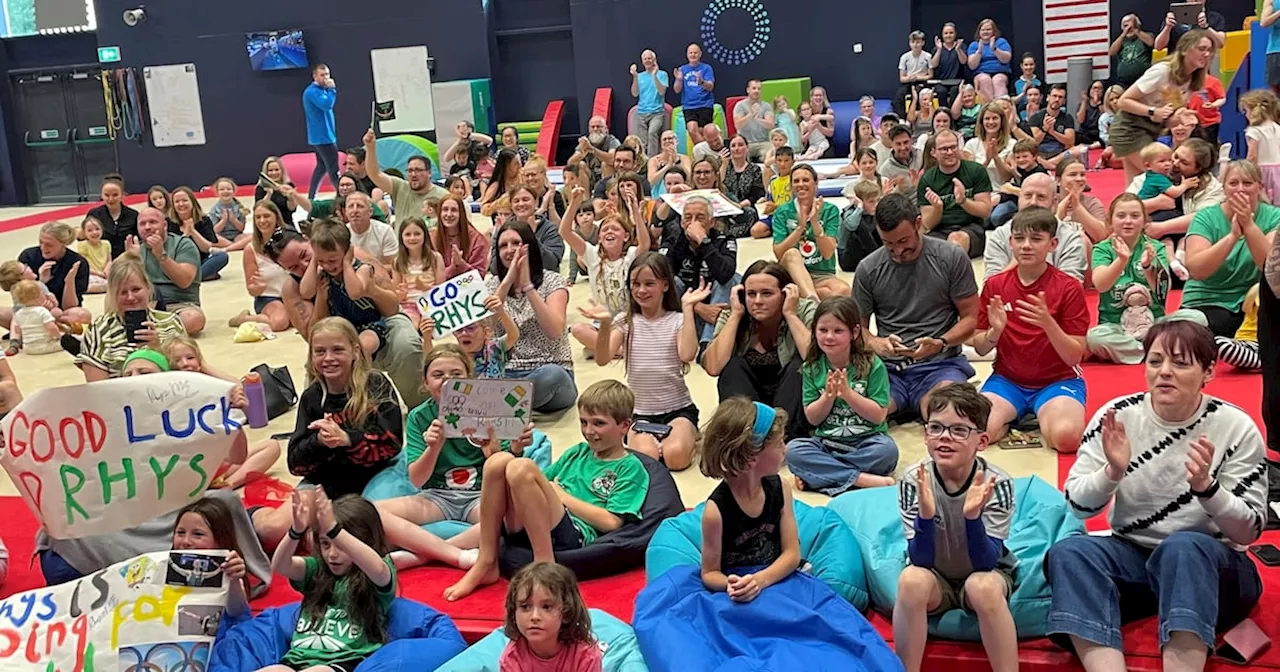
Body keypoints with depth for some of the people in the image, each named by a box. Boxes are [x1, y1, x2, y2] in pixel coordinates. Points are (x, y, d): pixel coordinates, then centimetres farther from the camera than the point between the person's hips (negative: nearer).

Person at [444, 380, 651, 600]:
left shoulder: (630, 468, 8)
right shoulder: (577, 452, 27)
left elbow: (611, 522, -5)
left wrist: (561, 495, 0)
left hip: (575, 537, -7)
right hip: (526, 530, 7)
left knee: (521, 468, -28)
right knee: (499, 461, -18)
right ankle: (486, 564, -14)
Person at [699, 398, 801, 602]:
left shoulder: (779, 488, 0)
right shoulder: (717, 508, -15)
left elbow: (792, 553, -1)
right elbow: (710, 573, -5)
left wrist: (761, 580, -19)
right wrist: (730, 585, -28)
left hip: (776, 580, 5)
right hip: (740, 597, -4)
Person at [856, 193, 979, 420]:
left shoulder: (952, 258, 2)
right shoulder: (868, 269, 6)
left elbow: (971, 318, 4)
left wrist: (940, 343, -15)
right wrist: (876, 344, -11)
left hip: (940, 364, -1)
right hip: (888, 367, 1)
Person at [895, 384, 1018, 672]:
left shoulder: (997, 483, -22)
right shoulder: (913, 480, -19)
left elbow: (985, 562, -25)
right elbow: (920, 560, -22)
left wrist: (972, 515, -43)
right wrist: (926, 514, -41)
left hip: (985, 574, -1)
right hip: (934, 578, 1)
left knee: (983, 587, -34)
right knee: (911, 579, -31)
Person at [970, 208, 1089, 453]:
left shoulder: (1069, 288, -7)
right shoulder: (994, 285, 1)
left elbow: (1074, 357, -10)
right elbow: (980, 348, 5)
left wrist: (1048, 323, -27)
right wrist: (995, 331, -18)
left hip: (1057, 381, -1)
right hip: (1007, 380, 2)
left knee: (1066, 436, -33)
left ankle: (1043, 417, 2)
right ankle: (1014, 417, 5)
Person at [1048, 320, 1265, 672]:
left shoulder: (1236, 428, -8)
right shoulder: (1117, 415, -4)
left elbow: (1248, 532, -9)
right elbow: (1078, 506, -4)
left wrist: (1205, 485, -28)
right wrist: (1113, 472, -24)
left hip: (1209, 564, -2)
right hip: (1131, 556, 2)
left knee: (1182, 546, -36)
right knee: (1068, 552, -29)